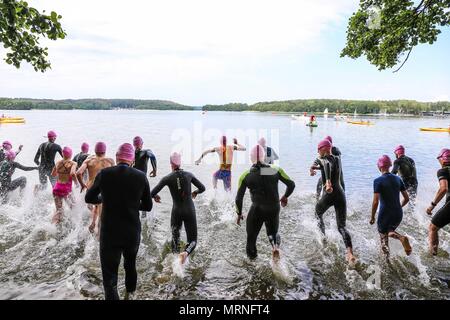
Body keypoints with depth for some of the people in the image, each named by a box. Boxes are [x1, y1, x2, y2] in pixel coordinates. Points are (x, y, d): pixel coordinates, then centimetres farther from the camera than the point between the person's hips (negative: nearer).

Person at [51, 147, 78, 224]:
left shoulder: (58, 163, 8)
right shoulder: (73, 163, -8)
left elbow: (53, 174, 20)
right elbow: (72, 173, -27)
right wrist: (76, 182, -10)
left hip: (57, 188, 5)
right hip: (66, 189, -5)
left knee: (59, 210, 11)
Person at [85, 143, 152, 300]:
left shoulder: (104, 174, -10)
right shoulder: (141, 177, -9)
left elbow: (89, 198, 5)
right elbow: (147, 206, 1)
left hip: (109, 234, -2)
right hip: (133, 233, 3)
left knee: (110, 278, 6)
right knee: (131, 265, 29)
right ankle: (130, 293, 53)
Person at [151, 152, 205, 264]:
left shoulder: (167, 178, -7)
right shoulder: (189, 175, -3)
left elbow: (152, 193, -8)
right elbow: (202, 188, 5)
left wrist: (155, 196, 15)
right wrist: (195, 192, 25)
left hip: (176, 212, 0)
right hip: (190, 211, 0)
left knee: (175, 236, 23)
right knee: (192, 240, 8)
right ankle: (186, 252, -23)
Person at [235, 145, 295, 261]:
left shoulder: (245, 175, -7)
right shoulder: (276, 170, -8)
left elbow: (239, 198, -3)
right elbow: (291, 184, -3)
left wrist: (239, 214, 12)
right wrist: (285, 197, 16)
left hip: (256, 210, -1)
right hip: (274, 210, 2)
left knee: (251, 237, 19)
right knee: (273, 232, 26)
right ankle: (275, 246, -3)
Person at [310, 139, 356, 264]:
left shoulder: (322, 159, -1)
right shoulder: (337, 159, 16)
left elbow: (327, 165, -23)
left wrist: (328, 181, -35)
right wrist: (315, 167, 37)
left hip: (329, 194, -5)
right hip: (340, 194, 5)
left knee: (318, 214, 27)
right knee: (342, 226, 2)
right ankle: (350, 253, -18)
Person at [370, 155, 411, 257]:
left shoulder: (378, 181, -13)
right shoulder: (398, 179, 3)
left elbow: (376, 202, -17)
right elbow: (407, 198, 8)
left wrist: (372, 217, -6)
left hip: (385, 215, -5)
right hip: (398, 214, 5)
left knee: (383, 236, 14)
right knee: (390, 231, 26)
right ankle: (402, 238, -4)